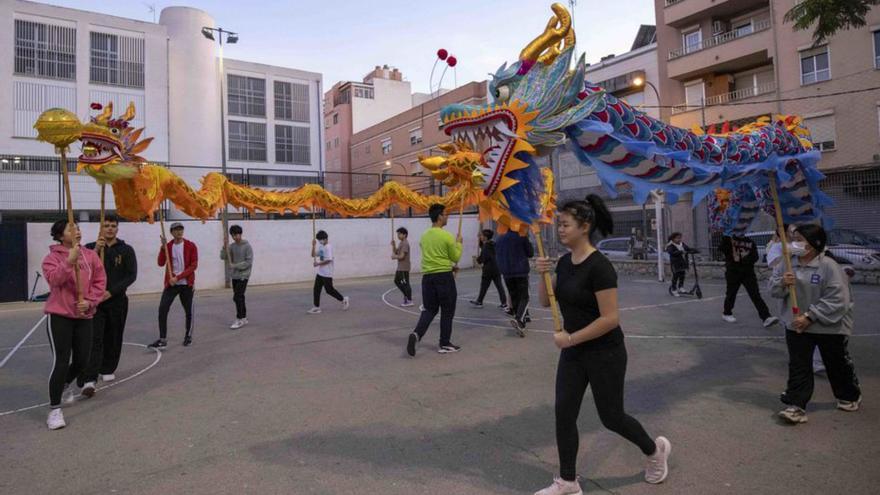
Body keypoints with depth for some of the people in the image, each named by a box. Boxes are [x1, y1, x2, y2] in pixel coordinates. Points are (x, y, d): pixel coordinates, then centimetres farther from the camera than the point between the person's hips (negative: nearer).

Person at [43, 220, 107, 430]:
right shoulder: (53, 256, -6)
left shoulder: (90, 255, 4)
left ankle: (66, 385, 43)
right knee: (61, 362, -10)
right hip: (59, 315, -4)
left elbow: (100, 281, 3)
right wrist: (69, 261, -34)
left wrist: (89, 301, -10)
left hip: (84, 316, 4)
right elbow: (53, 279, -23)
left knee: (82, 360, 10)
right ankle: (54, 410, 1)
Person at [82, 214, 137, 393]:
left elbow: (131, 275, -5)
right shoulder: (90, 248, 5)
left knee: (113, 338, 11)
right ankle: (90, 379, -11)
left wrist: (111, 291, -14)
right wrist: (95, 251, -20)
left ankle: (108, 370, 29)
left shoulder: (126, 250, 1)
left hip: (117, 301, 1)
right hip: (94, 300, 0)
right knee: (94, 340, -9)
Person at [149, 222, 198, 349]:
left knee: (188, 311, 6)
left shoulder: (191, 246, -4)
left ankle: (188, 336, 23)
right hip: (171, 283, 2)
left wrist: (178, 277, -15)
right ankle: (162, 340, -4)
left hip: (187, 284, -2)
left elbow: (194, 265, -9)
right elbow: (161, 263, -7)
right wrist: (163, 247, -17)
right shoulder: (167, 246, 6)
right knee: (162, 309, -9)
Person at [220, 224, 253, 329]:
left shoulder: (247, 246, -9)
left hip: (243, 275, -6)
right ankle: (244, 318, 21)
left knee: (237, 297, -11)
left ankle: (239, 319, -5)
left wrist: (235, 266, -16)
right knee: (239, 297, 11)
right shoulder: (232, 246, 8)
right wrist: (224, 246, -11)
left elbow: (249, 262, -13)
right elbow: (223, 257, 2)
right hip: (234, 276, 6)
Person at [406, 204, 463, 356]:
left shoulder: (424, 236, 9)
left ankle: (416, 334, -9)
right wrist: (459, 243, 14)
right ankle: (445, 344, 15)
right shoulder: (447, 236, -11)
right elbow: (455, 258, -2)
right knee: (447, 311, 8)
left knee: (429, 309, 14)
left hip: (427, 276, 6)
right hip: (444, 276, -6)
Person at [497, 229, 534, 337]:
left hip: (506, 273, 4)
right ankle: (519, 320, -25)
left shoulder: (500, 239, 7)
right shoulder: (522, 237, -6)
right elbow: (530, 253, 0)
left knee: (514, 297, 15)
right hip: (521, 271, -4)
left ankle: (523, 317, 23)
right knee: (524, 298, -4)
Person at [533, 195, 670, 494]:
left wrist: (570, 338, -19)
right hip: (573, 352, 7)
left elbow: (610, 318, -24)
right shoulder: (564, 262, 3)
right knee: (564, 414, 7)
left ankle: (655, 450, 40)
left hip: (604, 354, -7)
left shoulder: (599, 266, -22)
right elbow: (545, 302, 8)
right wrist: (543, 276, -9)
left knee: (611, 417, 10)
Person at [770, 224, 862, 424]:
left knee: (837, 365, 19)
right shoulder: (787, 264, -4)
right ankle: (796, 406, 4)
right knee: (798, 367, 1)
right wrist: (782, 283, -21)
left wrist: (809, 316, -26)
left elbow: (838, 300, -23)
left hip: (830, 327, -3)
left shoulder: (829, 267, -20)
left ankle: (850, 396, 45)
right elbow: (773, 289, 2)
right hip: (796, 325, 3)